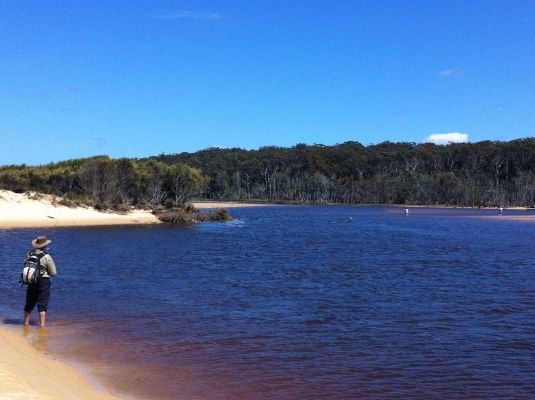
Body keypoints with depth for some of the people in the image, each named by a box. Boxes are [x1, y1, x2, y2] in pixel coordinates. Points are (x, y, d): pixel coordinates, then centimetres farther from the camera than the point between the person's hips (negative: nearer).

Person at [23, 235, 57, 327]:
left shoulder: (29, 255, -1)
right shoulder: (46, 257, -14)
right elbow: (53, 272, -9)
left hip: (31, 282, 5)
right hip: (43, 282, -5)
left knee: (29, 303, 18)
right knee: (42, 305, 1)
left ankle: (26, 322, 26)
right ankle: (42, 324, 1)